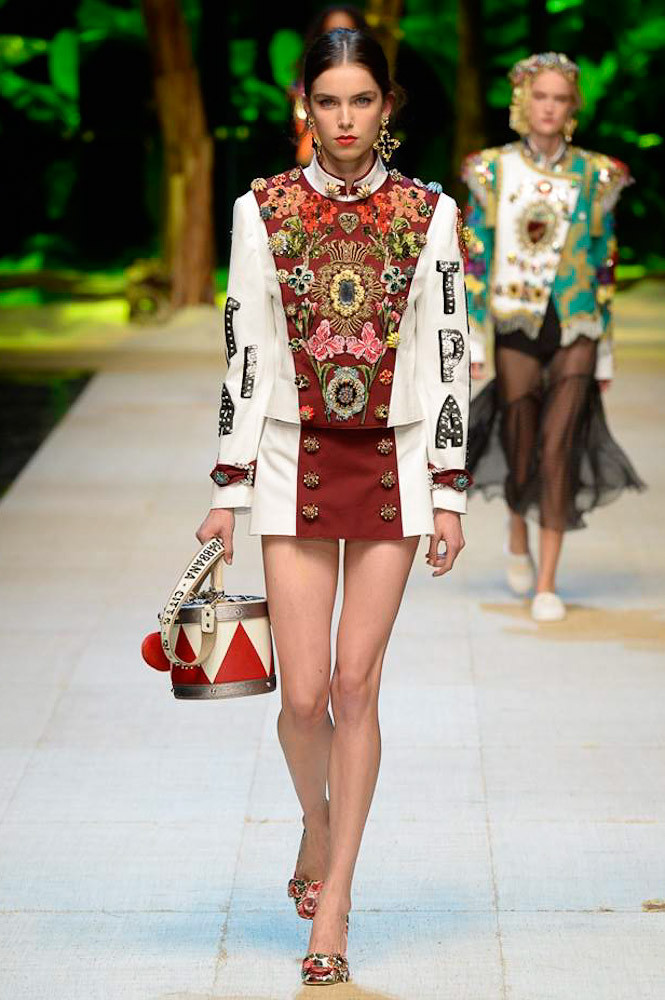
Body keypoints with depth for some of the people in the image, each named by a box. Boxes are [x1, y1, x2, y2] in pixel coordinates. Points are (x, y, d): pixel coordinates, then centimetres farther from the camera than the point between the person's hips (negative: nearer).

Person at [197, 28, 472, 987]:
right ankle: (318, 820, 31)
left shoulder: (429, 214, 0)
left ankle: (333, 906, 7)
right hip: (296, 460, 0)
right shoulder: (264, 210, 0)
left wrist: (449, 493, -2)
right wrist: (228, 494, 0)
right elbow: (243, 354, 2)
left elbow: (449, 356, 2)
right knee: (304, 695, -2)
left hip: (394, 463, 0)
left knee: (356, 687, -2)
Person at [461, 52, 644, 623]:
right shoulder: (493, 172, 1)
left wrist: (605, 352, 8)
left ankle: (547, 583, -4)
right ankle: (518, 536, 38)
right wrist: (473, 342, -3)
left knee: (558, 447, -9)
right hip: (516, 324, 0)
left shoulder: (594, 177, 3)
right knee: (521, 450, 6)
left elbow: (605, 266, 7)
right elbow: (475, 259, 1)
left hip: (574, 327, 0)